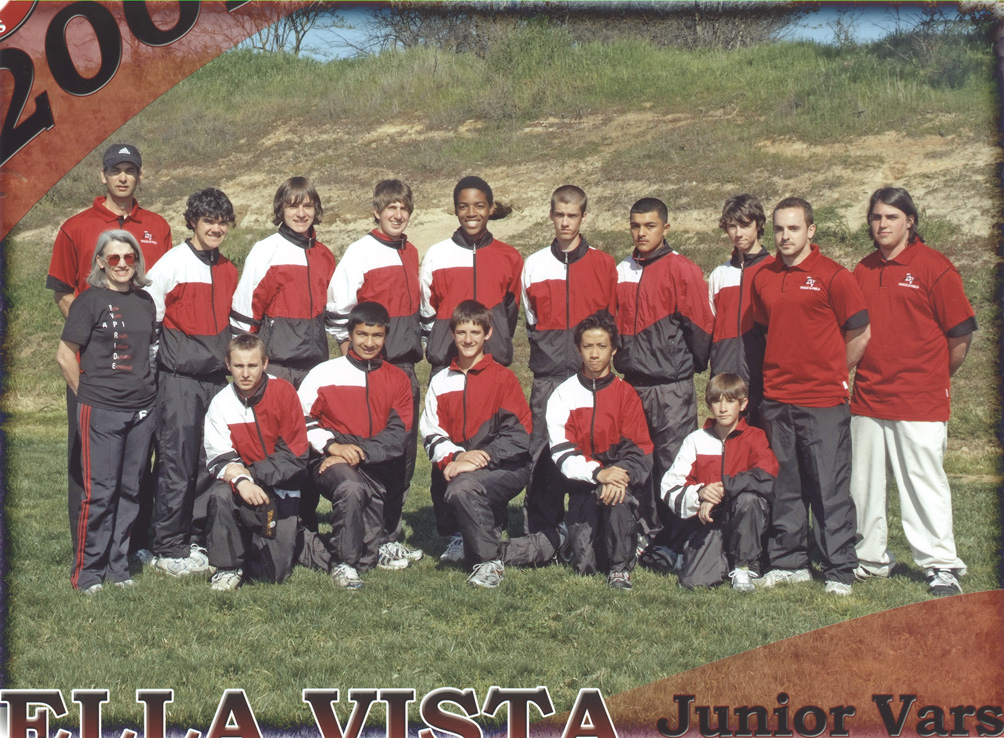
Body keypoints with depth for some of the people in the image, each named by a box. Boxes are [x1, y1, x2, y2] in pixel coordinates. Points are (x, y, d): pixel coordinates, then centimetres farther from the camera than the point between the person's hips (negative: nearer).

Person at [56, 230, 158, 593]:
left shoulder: (145, 301, 12)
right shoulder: (90, 300, -4)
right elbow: (65, 356, -4)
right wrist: (87, 395, -1)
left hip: (142, 409, 5)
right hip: (101, 411, -5)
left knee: (130, 491, 8)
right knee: (100, 492, -5)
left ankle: (117, 566, 18)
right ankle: (86, 572, 5)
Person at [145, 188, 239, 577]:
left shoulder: (227, 270, 13)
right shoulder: (171, 264, -6)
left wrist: (227, 359, 15)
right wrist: (161, 358, -5)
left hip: (216, 378, 6)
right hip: (179, 380, -6)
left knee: (211, 464, 8)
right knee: (177, 464, -4)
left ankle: (198, 541, 18)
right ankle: (169, 549, 6)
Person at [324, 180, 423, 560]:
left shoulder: (411, 253, 15)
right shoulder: (359, 252, -5)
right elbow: (337, 309, -7)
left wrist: (416, 346, 15)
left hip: (405, 363, 7)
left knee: (404, 449, 8)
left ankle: (391, 534, 18)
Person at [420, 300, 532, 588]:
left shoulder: (503, 378, 1)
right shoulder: (440, 382, 15)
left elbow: (518, 435, -7)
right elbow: (431, 434, 5)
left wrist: (481, 458, -20)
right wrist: (454, 457, -16)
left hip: (504, 467, -6)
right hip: (456, 467, 6)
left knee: (462, 488, -32)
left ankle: (489, 561, -19)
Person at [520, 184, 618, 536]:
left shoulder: (603, 264, 6)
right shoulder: (534, 264, 11)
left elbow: (613, 319, 9)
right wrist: (546, 351, 7)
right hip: (547, 377, 1)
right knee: (541, 455, -1)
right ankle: (540, 534, 6)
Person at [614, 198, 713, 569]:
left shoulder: (682, 269, -6)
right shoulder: (622, 272, 11)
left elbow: (699, 326, -7)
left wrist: (692, 365, 0)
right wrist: (622, 362, 13)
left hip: (672, 386, -6)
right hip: (633, 383, 6)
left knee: (673, 464, -3)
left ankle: (672, 542, 3)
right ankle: (647, 535, 18)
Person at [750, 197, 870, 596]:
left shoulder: (833, 276, -6)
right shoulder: (762, 278, 9)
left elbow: (860, 334, -1)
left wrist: (831, 373, 4)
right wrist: (782, 370, 14)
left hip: (823, 400, -5)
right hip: (776, 399, 5)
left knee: (830, 488, -1)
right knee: (784, 486, 11)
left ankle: (839, 570, 6)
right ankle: (789, 563, 21)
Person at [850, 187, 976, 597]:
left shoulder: (934, 266, -6)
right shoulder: (862, 270, 11)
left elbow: (961, 333, -3)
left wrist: (934, 377, 6)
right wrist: (850, 371, 11)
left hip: (920, 399, -5)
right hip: (867, 396, 6)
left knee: (924, 481, -3)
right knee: (863, 482, 10)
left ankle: (941, 566, 7)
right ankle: (871, 558, 23)